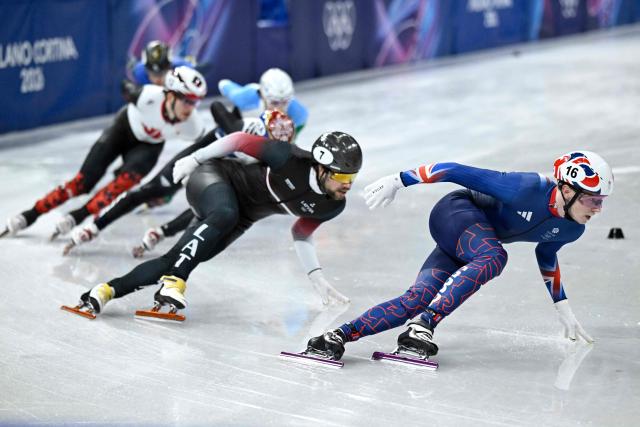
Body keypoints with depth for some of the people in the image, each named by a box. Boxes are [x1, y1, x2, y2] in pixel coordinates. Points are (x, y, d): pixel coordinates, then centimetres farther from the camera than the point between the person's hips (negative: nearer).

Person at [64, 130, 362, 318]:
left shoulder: (333, 206, -11)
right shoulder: (292, 160, -30)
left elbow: (301, 232, 8)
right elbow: (242, 140, -18)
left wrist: (317, 278, 3)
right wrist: (195, 159, -11)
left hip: (243, 217, 6)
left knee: (172, 262, -7)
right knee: (225, 215, -41)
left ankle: (108, 290, -2)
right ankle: (173, 282, -42)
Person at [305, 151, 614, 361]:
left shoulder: (570, 230, -4)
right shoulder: (526, 188, -28)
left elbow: (546, 254, 19)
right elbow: (460, 172, -23)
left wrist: (563, 308, 23)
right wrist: (399, 181, -24)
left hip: (468, 249, 7)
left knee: (416, 301, -13)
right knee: (494, 257, -37)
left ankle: (344, 334, -17)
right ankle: (423, 325, -40)